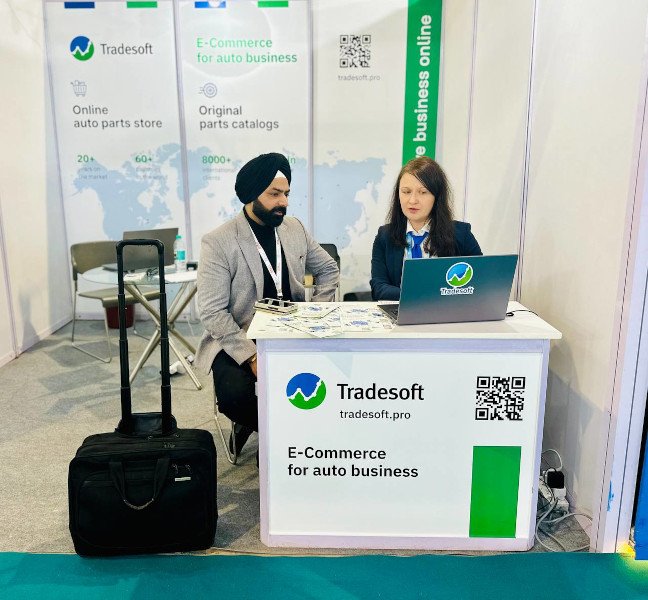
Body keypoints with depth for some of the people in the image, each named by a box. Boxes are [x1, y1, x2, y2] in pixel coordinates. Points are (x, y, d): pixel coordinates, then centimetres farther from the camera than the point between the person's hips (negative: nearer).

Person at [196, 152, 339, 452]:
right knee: (234, 396, -30)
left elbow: (329, 269, 17)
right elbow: (212, 312, -16)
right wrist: (251, 356, -25)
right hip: (238, 340, -4)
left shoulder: (294, 228, 5)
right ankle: (264, 424, 8)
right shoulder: (218, 242, -12)